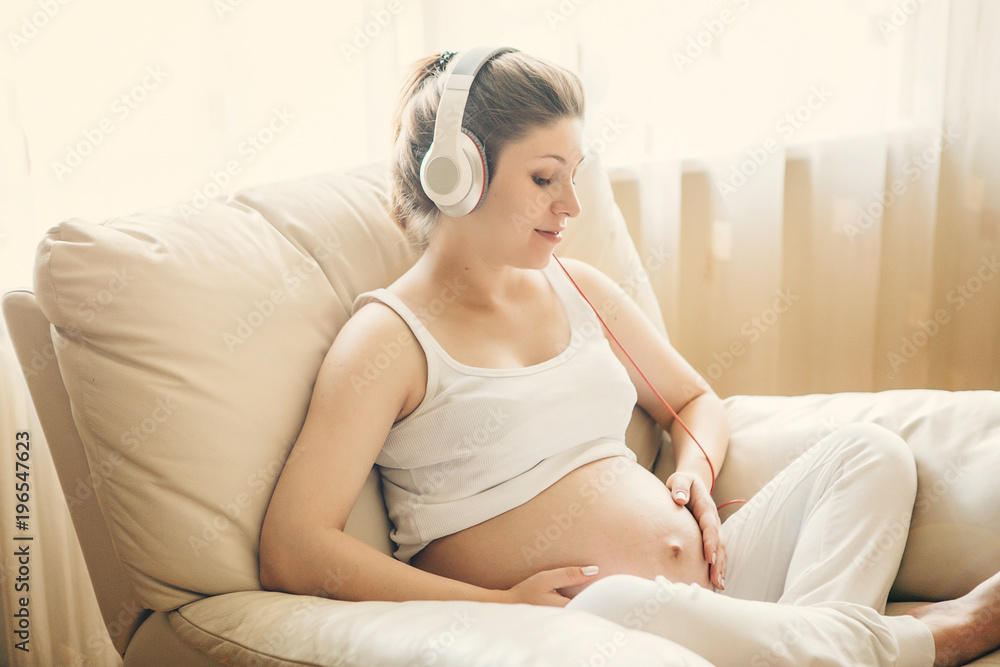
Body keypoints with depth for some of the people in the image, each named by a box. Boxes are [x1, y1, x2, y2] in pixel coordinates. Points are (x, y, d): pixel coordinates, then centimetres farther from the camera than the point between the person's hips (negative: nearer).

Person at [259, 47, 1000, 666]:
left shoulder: (577, 287, 15)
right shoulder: (390, 336, -5)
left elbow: (697, 401, 29)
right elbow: (293, 553, -16)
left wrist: (694, 468, 4)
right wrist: (503, 604, -18)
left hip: (710, 587, 7)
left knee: (869, 451, 1)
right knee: (626, 607, -40)